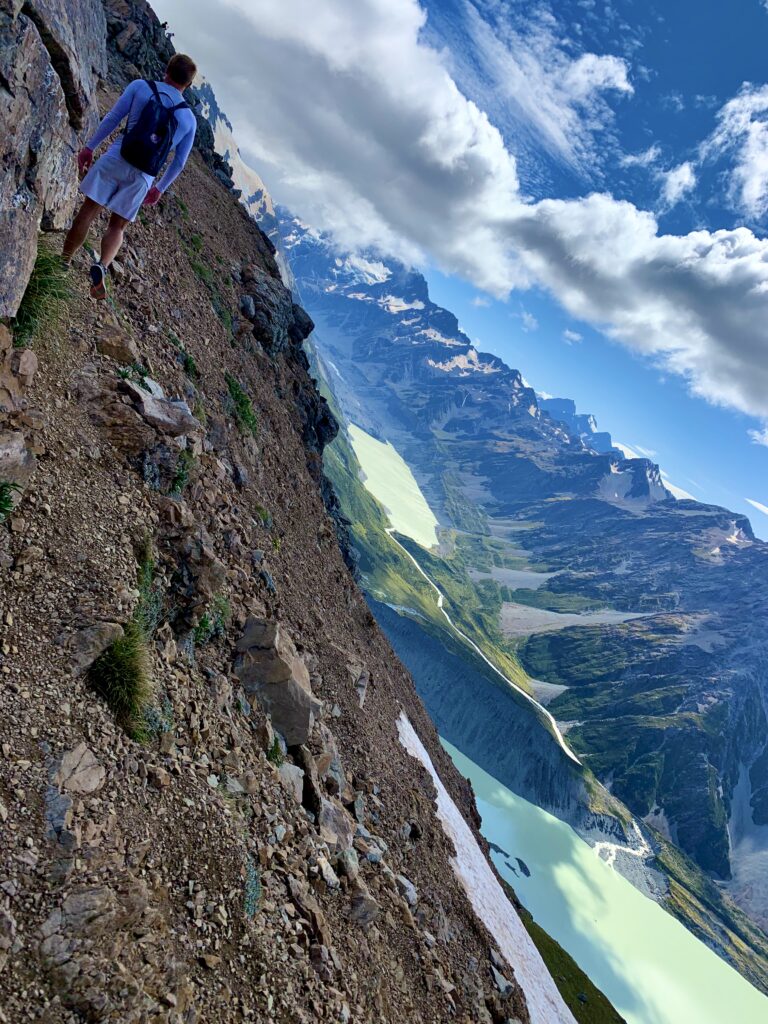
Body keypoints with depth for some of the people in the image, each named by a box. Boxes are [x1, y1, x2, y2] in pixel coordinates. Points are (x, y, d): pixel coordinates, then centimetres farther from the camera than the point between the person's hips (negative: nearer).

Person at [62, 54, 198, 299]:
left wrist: (89, 147, 6)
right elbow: (179, 162, 11)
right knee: (118, 226, 13)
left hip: (116, 159, -1)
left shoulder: (140, 86, 4)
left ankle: (63, 263, 12)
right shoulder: (190, 120, 8)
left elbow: (113, 117, 0)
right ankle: (102, 266, -12)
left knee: (87, 212, 9)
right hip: (142, 177, 1)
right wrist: (160, 188, 22)